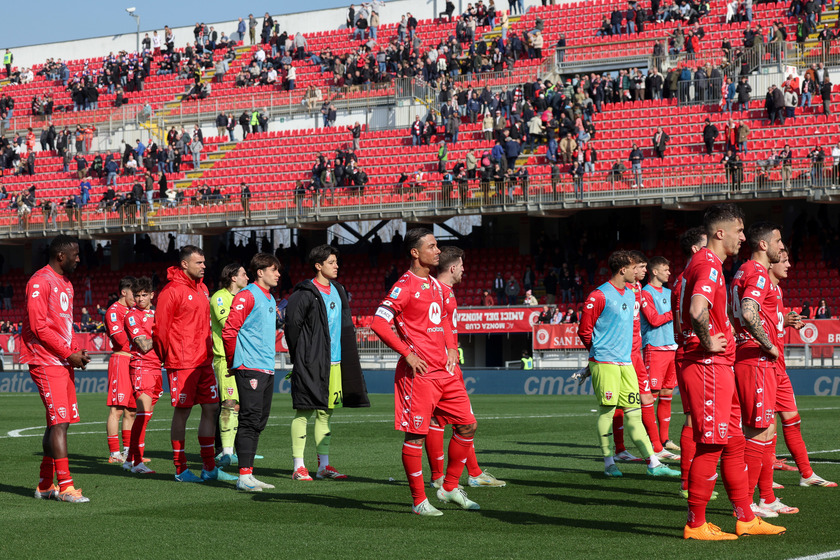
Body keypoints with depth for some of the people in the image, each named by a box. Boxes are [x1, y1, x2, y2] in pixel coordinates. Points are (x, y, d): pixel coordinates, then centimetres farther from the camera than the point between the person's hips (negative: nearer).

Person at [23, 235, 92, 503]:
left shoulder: (66, 284, 19)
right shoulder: (40, 282, -12)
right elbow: (38, 326, -17)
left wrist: (76, 351, 8)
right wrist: (69, 353, -14)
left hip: (63, 362, 9)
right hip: (46, 362, -9)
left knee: (57, 422, 9)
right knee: (60, 422, -13)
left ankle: (45, 485, 15)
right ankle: (65, 487, -14)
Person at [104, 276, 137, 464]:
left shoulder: (133, 310, 20)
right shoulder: (114, 311, -7)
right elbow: (121, 339, -16)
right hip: (120, 359, -9)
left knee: (131, 411, 11)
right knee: (116, 410, -8)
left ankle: (128, 452, 17)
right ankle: (115, 454, -7)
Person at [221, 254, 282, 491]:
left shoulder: (269, 299, 19)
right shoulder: (247, 296, -10)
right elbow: (229, 330, -14)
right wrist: (234, 362, -6)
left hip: (267, 370, 9)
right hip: (250, 369, -9)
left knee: (259, 423, 9)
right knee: (250, 421, -10)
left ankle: (248, 475, 14)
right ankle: (244, 476, -9)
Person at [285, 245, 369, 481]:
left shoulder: (338, 291, 14)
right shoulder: (305, 293, -10)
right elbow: (292, 324, -10)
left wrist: (347, 358, 14)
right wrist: (299, 356, -4)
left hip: (334, 362, 8)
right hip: (311, 363, -8)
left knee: (326, 411, 10)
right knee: (303, 412, -4)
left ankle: (323, 465, 14)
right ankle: (298, 466, -2)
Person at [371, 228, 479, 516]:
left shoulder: (436, 285, 15)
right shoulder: (405, 286, -11)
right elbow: (379, 323, -18)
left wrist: (451, 347, 16)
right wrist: (407, 354, -17)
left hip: (444, 371, 9)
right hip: (418, 373, -9)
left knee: (467, 426, 8)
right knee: (416, 436, -3)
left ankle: (450, 488, 22)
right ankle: (419, 501, 4)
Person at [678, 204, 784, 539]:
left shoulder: (705, 263, 18)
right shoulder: (708, 264, -15)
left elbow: (694, 311, 30)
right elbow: (698, 311, -32)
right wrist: (708, 343, -18)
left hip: (719, 369, 11)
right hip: (708, 368, -11)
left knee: (734, 444, 13)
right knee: (710, 446, -7)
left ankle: (745, 518, 18)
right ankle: (696, 524, -1)